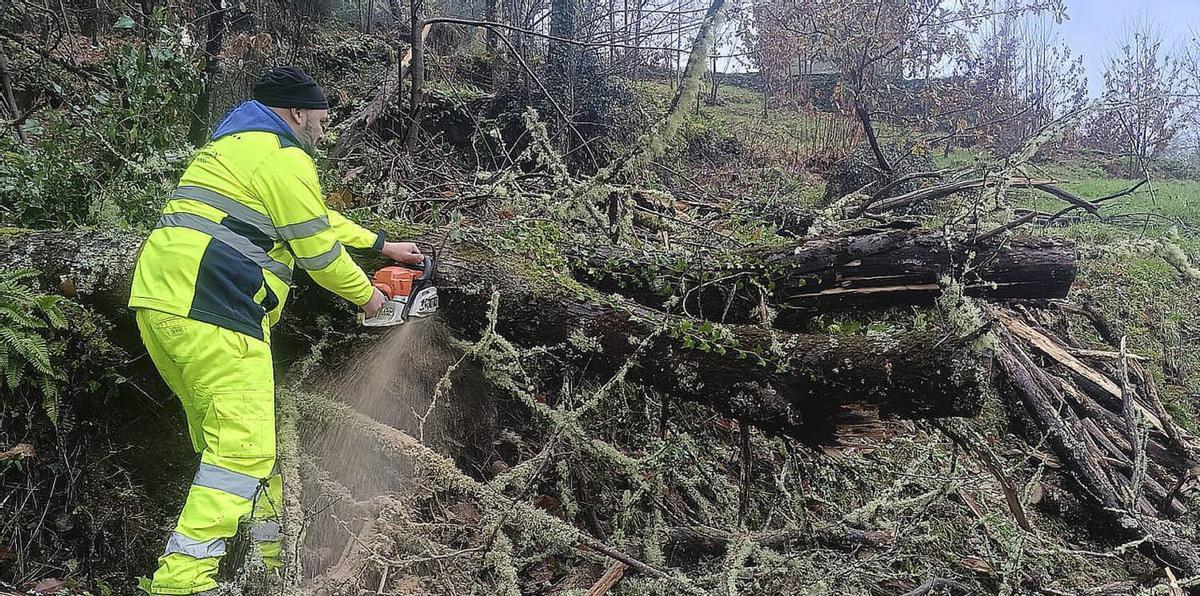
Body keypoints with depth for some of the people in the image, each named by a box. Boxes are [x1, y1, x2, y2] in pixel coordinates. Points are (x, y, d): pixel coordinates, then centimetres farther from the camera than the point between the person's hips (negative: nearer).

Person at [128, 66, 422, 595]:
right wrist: (365, 295, 14)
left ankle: (268, 550, 28)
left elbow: (318, 217, 33)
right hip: (212, 311, -10)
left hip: (157, 301, 10)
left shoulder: (235, 144, 27)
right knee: (244, 447, -9)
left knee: (221, 436, 16)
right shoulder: (283, 157, -4)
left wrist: (381, 244, 36)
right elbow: (319, 249, -3)